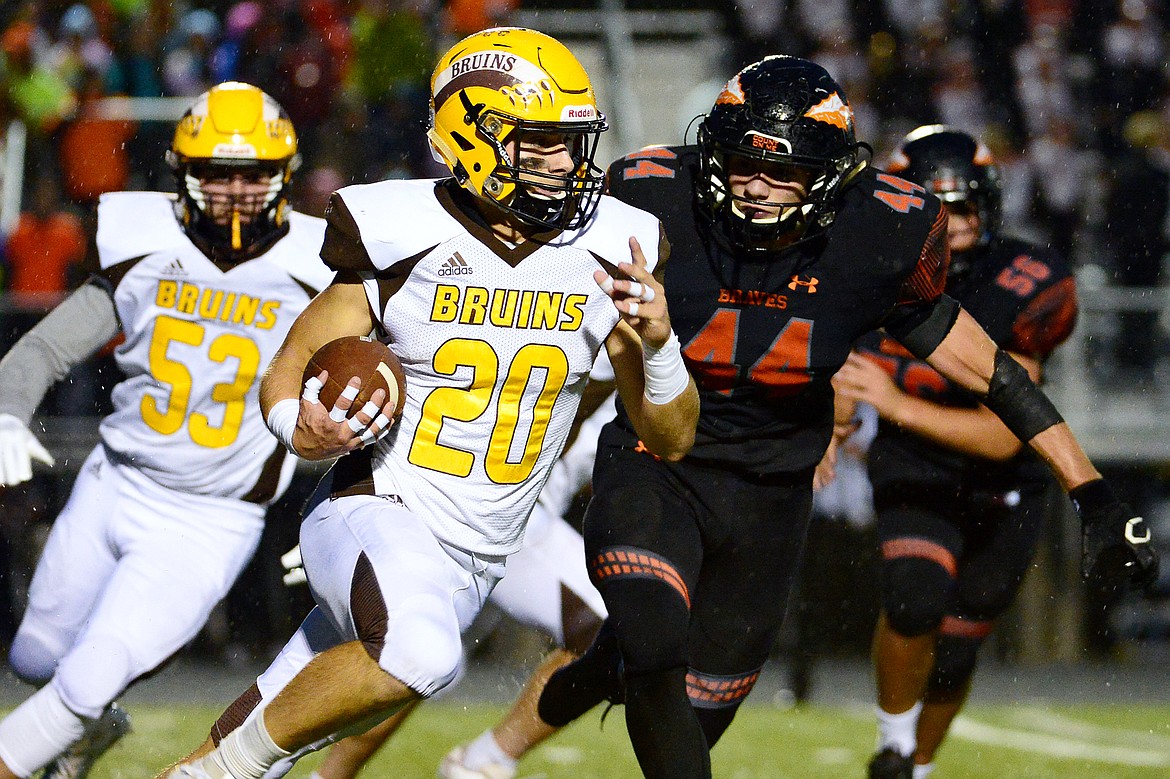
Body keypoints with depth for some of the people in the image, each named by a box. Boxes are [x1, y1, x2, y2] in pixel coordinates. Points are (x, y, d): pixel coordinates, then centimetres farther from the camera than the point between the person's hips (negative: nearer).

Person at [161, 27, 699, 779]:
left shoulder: (606, 257, -2)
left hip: (477, 559, 5)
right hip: (377, 516, -5)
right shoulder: (404, 243, -11)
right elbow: (285, 379, -2)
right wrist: (304, 430, -25)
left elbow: (672, 440, 4)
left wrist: (658, 344, -17)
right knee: (419, 654, -35)